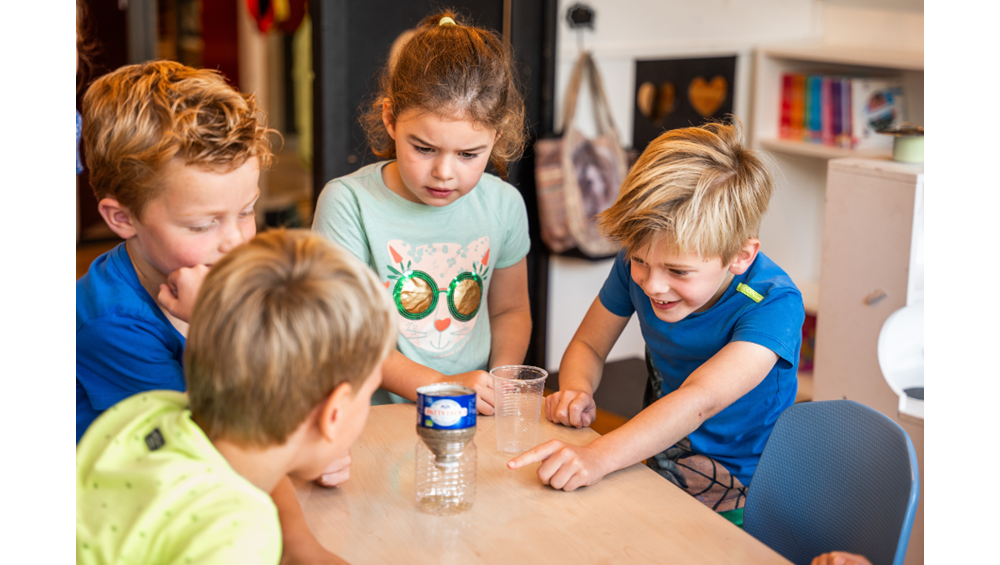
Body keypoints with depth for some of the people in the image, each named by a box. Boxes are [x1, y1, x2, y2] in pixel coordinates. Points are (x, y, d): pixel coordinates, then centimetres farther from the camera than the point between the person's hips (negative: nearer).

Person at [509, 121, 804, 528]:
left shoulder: (773, 305, -24)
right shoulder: (637, 266, -8)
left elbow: (701, 400, -36)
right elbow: (588, 345, 6)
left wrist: (597, 457, -49)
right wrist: (576, 390, -18)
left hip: (734, 505, -5)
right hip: (652, 459, 5)